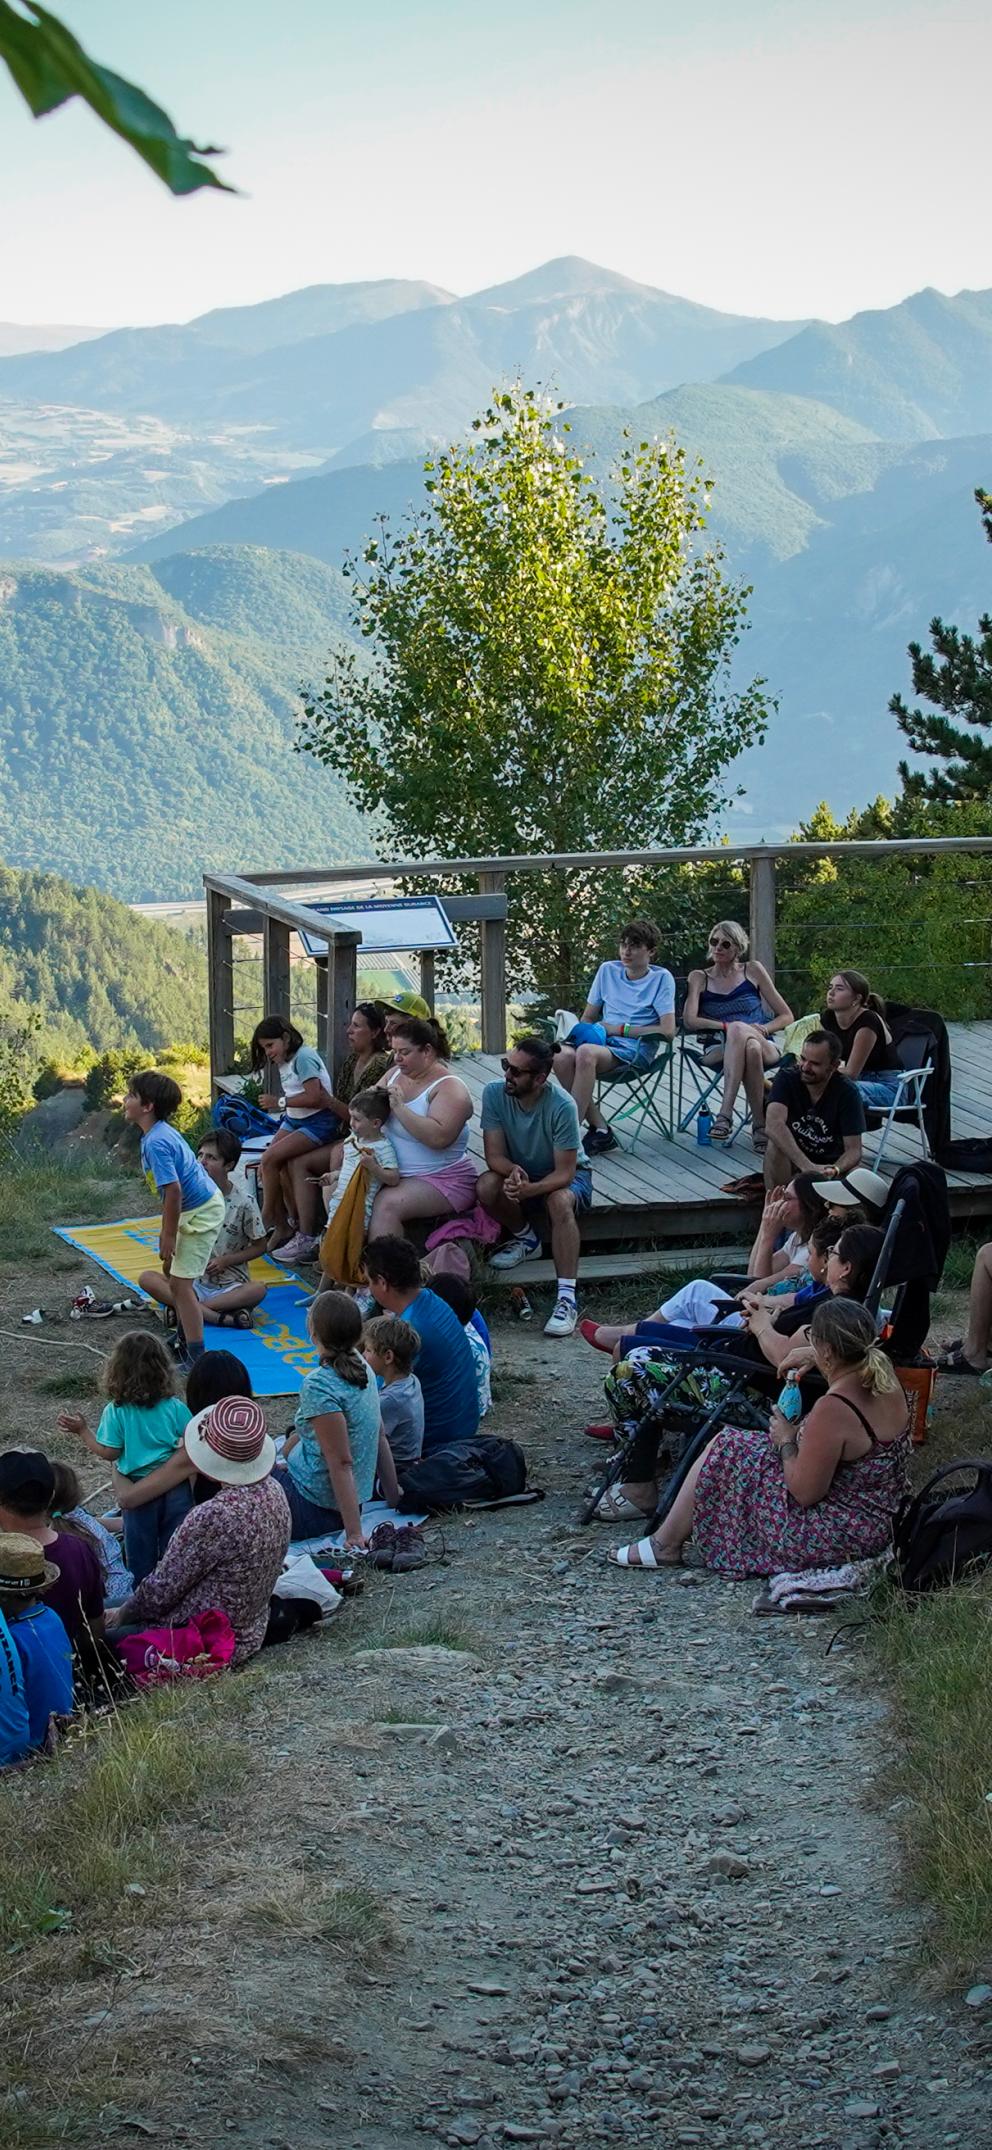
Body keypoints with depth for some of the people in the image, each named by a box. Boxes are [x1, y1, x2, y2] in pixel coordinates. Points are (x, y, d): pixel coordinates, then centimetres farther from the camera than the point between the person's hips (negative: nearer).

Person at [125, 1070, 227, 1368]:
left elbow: (174, 1191, -27)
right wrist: (167, 1230, 20)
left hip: (200, 1213, -10)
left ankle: (196, 1357, -3)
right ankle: (186, 1341, 35)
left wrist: (169, 1235, -18)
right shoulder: (164, 1131, 6)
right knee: (171, 1270, 22)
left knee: (180, 1283, -6)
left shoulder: (155, 1143, -25)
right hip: (206, 1201, 10)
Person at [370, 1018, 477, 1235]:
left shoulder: (450, 1088, -13)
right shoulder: (396, 1074, 10)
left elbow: (439, 1137, -29)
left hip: (441, 1180, -8)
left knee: (386, 1205, -32)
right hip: (390, 1173, 8)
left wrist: (399, 1107, -25)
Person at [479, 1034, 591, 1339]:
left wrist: (528, 1189, -46)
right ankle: (526, 1237, 3)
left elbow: (564, 1173, -28)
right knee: (487, 1186, -29)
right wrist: (513, 1171, -38)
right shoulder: (494, 1094, -18)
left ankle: (566, 1297, -39)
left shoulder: (562, 1107, -29)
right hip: (518, 1171, 4)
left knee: (559, 1201, -38)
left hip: (567, 1176, -4)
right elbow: (494, 1155, -15)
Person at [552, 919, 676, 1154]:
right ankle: (600, 1130, -22)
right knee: (561, 1056, -29)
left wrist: (620, 1029, -7)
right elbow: (588, 1018, 23)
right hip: (603, 1042, 5)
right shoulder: (607, 971, 16)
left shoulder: (661, 978, 1)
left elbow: (668, 1030, -8)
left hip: (637, 1049, -5)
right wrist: (583, 1030, -1)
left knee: (586, 1052, -36)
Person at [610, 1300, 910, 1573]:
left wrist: (786, 1442, -7)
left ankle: (665, 1546, 20)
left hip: (837, 1538, -9)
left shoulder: (832, 1409, -29)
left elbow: (805, 1493, -22)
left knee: (725, 1449, 4)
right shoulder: (887, 1385, -2)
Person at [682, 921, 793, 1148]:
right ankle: (760, 1125, -39)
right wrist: (728, 1027, -17)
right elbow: (689, 1020, -5)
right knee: (751, 1049, -37)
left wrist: (763, 1030, -9)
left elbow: (786, 1017, 12)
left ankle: (726, 1113, -41)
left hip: (765, 1047, 0)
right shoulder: (699, 978, 12)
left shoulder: (753, 971, 12)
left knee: (738, 1030, -38)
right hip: (719, 1050, 0)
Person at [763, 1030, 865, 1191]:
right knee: (776, 1143, -31)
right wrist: (807, 1166, -42)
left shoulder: (847, 1092, -14)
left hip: (830, 1166, 0)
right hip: (792, 1163, 0)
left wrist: (834, 1170, -39)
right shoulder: (787, 1078, -13)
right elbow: (774, 1125, -31)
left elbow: (854, 1150, -15)